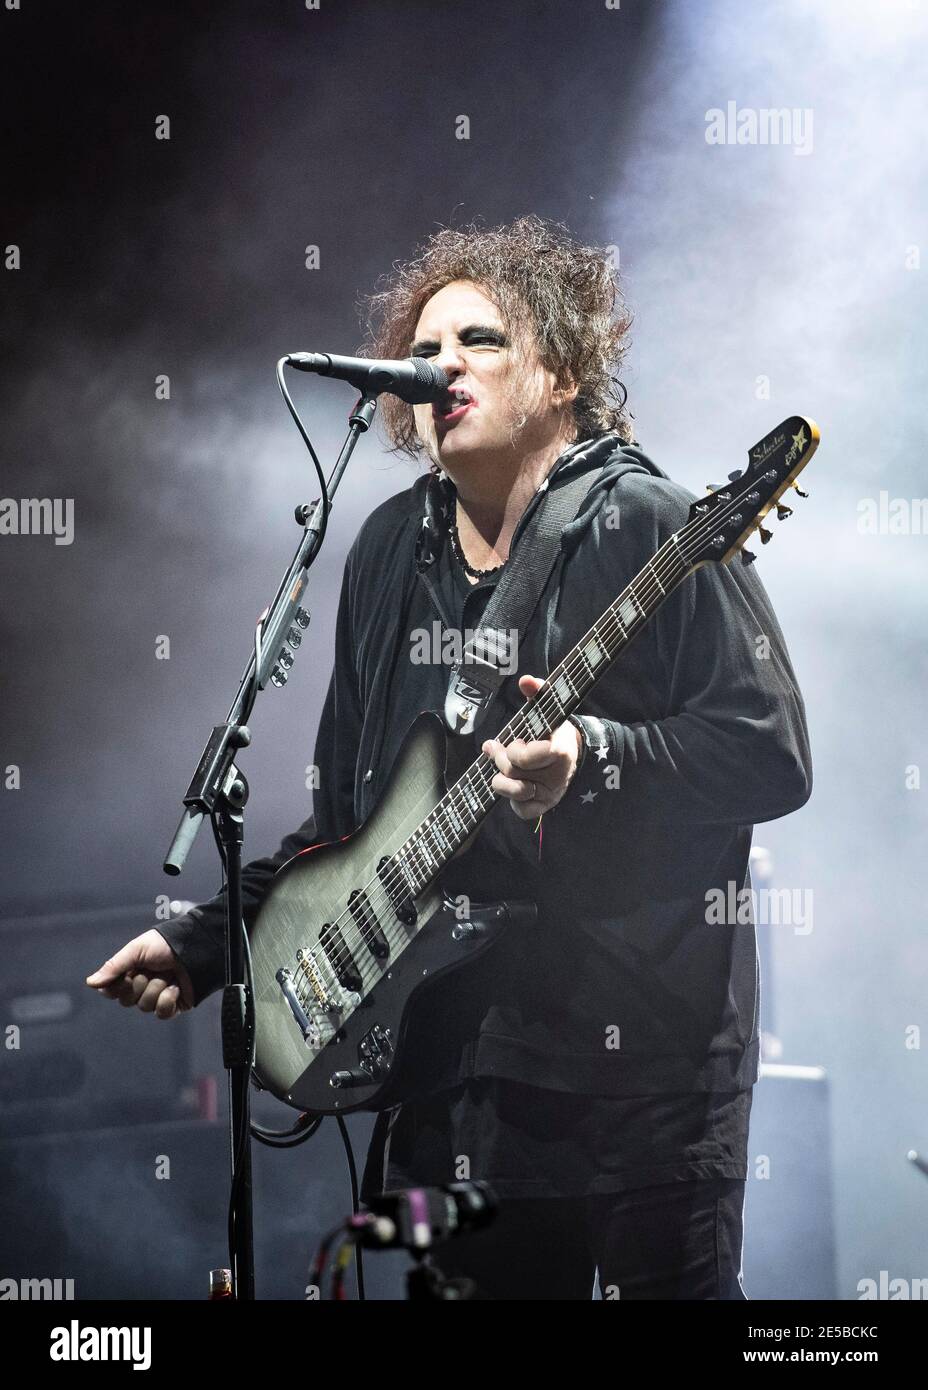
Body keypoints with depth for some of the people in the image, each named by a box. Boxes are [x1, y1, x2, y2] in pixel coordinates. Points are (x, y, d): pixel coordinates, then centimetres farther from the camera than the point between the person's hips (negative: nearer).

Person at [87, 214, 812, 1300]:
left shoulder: (643, 529, -6)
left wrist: (594, 757, -25)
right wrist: (206, 943, 15)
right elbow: (344, 821, 21)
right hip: (449, 1048, 6)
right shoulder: (391, 552, 14)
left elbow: (772, 755, -12)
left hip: (642, 1053, -6)